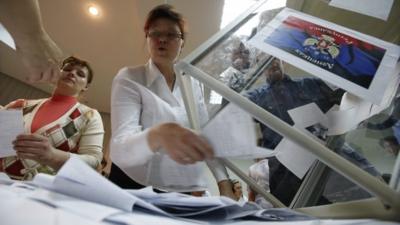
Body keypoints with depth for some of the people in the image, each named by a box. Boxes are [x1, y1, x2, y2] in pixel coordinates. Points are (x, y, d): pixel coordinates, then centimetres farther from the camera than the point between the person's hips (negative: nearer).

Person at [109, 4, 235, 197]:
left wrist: (225, 187, -2)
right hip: (135, 191, -2)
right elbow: (120, 149, -22)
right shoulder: (128, 79, -6)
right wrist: (158, 136, -44)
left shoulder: (193, 85, 6)